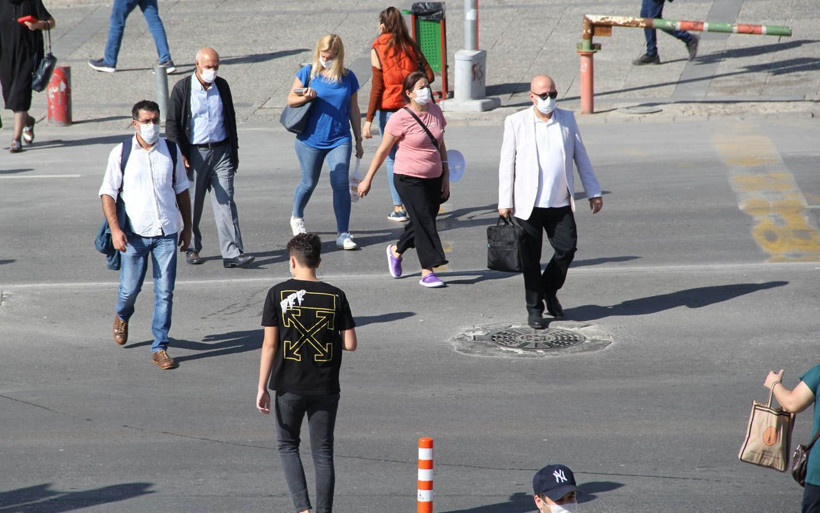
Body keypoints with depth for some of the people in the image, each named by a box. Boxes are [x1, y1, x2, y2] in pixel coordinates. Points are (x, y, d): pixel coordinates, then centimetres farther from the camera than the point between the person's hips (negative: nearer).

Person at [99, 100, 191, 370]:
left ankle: (160, 347, 7)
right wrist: (115, 229, -11)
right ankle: (122, 317, 39)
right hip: (134, 234, -2)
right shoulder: (121, 153, -2)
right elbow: (108, 193, -1)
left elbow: (181, 191, 15)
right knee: (130, 288, 4)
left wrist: (187, 226, 14)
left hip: (167, 233, 2)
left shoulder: (171, 151, 5)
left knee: (165, 292, -1)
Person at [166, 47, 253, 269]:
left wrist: (234, 151, 17)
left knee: (225, 203, -5)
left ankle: (232, 253, -10)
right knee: (192, 204, 7)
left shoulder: (222, 86, 8)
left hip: (221, 152, 2)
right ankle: (192, 248, 23)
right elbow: (172, 124, -3)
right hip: (195, 153, -2)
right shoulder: (182, 88, -4)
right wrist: (179, 154, -13)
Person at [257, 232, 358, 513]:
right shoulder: (335, 296, -4)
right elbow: (350, 343, -5)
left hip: (289, 385, -1)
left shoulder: (278, 293, -7)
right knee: (323, 453, 9)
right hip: (325, 387, 1)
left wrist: (262, 387, -2)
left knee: (287, 445, 15)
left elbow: (269, 344, -8)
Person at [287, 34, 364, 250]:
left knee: (341, 184, -8)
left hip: (339, 140, 1)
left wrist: (358, 139, 12)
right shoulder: (308, 72, -3)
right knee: (309, 183, 12)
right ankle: (296, 218, 40)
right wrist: (305, 97, -23)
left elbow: (354, 110, 10)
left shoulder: (348, 77, 2)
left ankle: (343, 233, -3)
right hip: (310, 138, -1)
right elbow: (291, 100, -2)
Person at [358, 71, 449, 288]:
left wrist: (446, 175, 13)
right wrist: (368, 179, -3)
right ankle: (427, 272, -4)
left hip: (433, 178, 6)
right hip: (409, 179, -6)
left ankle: (396, 250, 38)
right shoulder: (400, 119, -13)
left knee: (423, 221, 12)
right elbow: (383, 151, -6)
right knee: (424, 222, -9)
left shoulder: (435, 111, 6)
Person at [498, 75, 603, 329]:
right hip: (528, 203, -2)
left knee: (567, 248, -2)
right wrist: (504, 202, -4)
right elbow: (506, 163, 0)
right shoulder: (516, 122, 0)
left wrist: (593, 192, 9)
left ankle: (549, 290, 24)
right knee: (531, 259, 2)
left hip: (560, 203, 2)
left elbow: (580, 156, 13)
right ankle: (534, 308, 14)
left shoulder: (567, 119, 9)